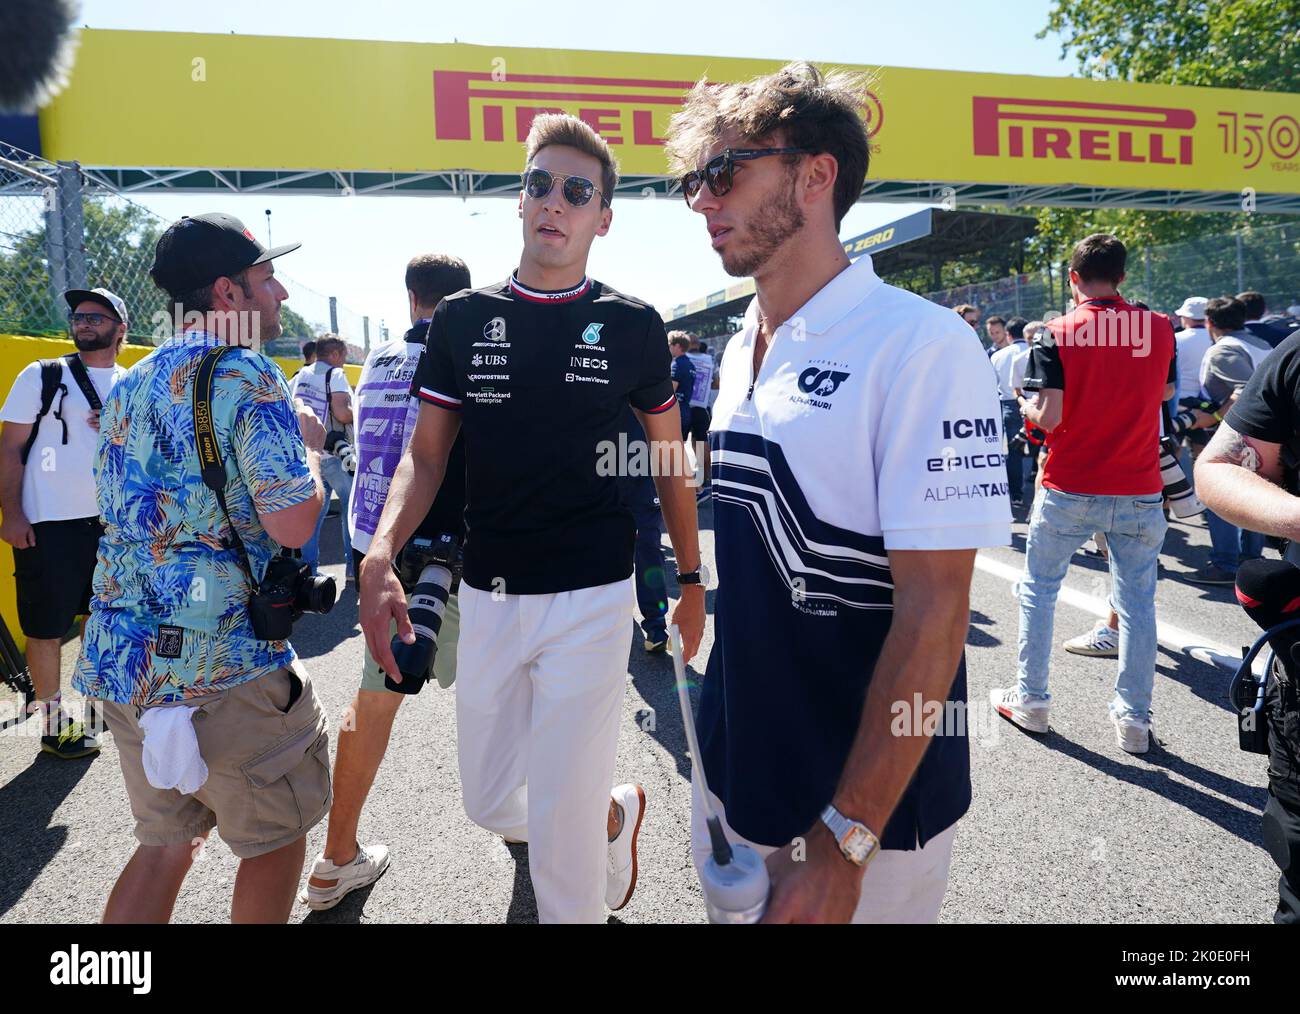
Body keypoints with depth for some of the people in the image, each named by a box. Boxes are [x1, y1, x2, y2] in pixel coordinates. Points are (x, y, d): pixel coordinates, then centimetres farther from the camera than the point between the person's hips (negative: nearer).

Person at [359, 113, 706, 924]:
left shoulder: (632, 326, -2)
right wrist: (381, 554, -14)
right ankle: (615, 812, 47)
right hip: (488, 597, 4)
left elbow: (670, 459, 7)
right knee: (490, 803, 17)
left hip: (591, 598, -3)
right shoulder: (464, 318, 4)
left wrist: (692, 579, 6)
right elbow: (426, 457, 3)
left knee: (558, 826, -1)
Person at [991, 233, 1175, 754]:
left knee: (1038, 589, 14)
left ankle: (1030, 700, 21)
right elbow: (1164, 393, 16)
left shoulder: (1058, 334, -9)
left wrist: (1028, 408, 5)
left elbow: (1048, 417, -16)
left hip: (1069, 491, -2)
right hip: (1140, 491, 3)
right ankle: (1134, 719, 16)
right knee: (1137, 601, 10)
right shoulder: (1159, 328, 1)